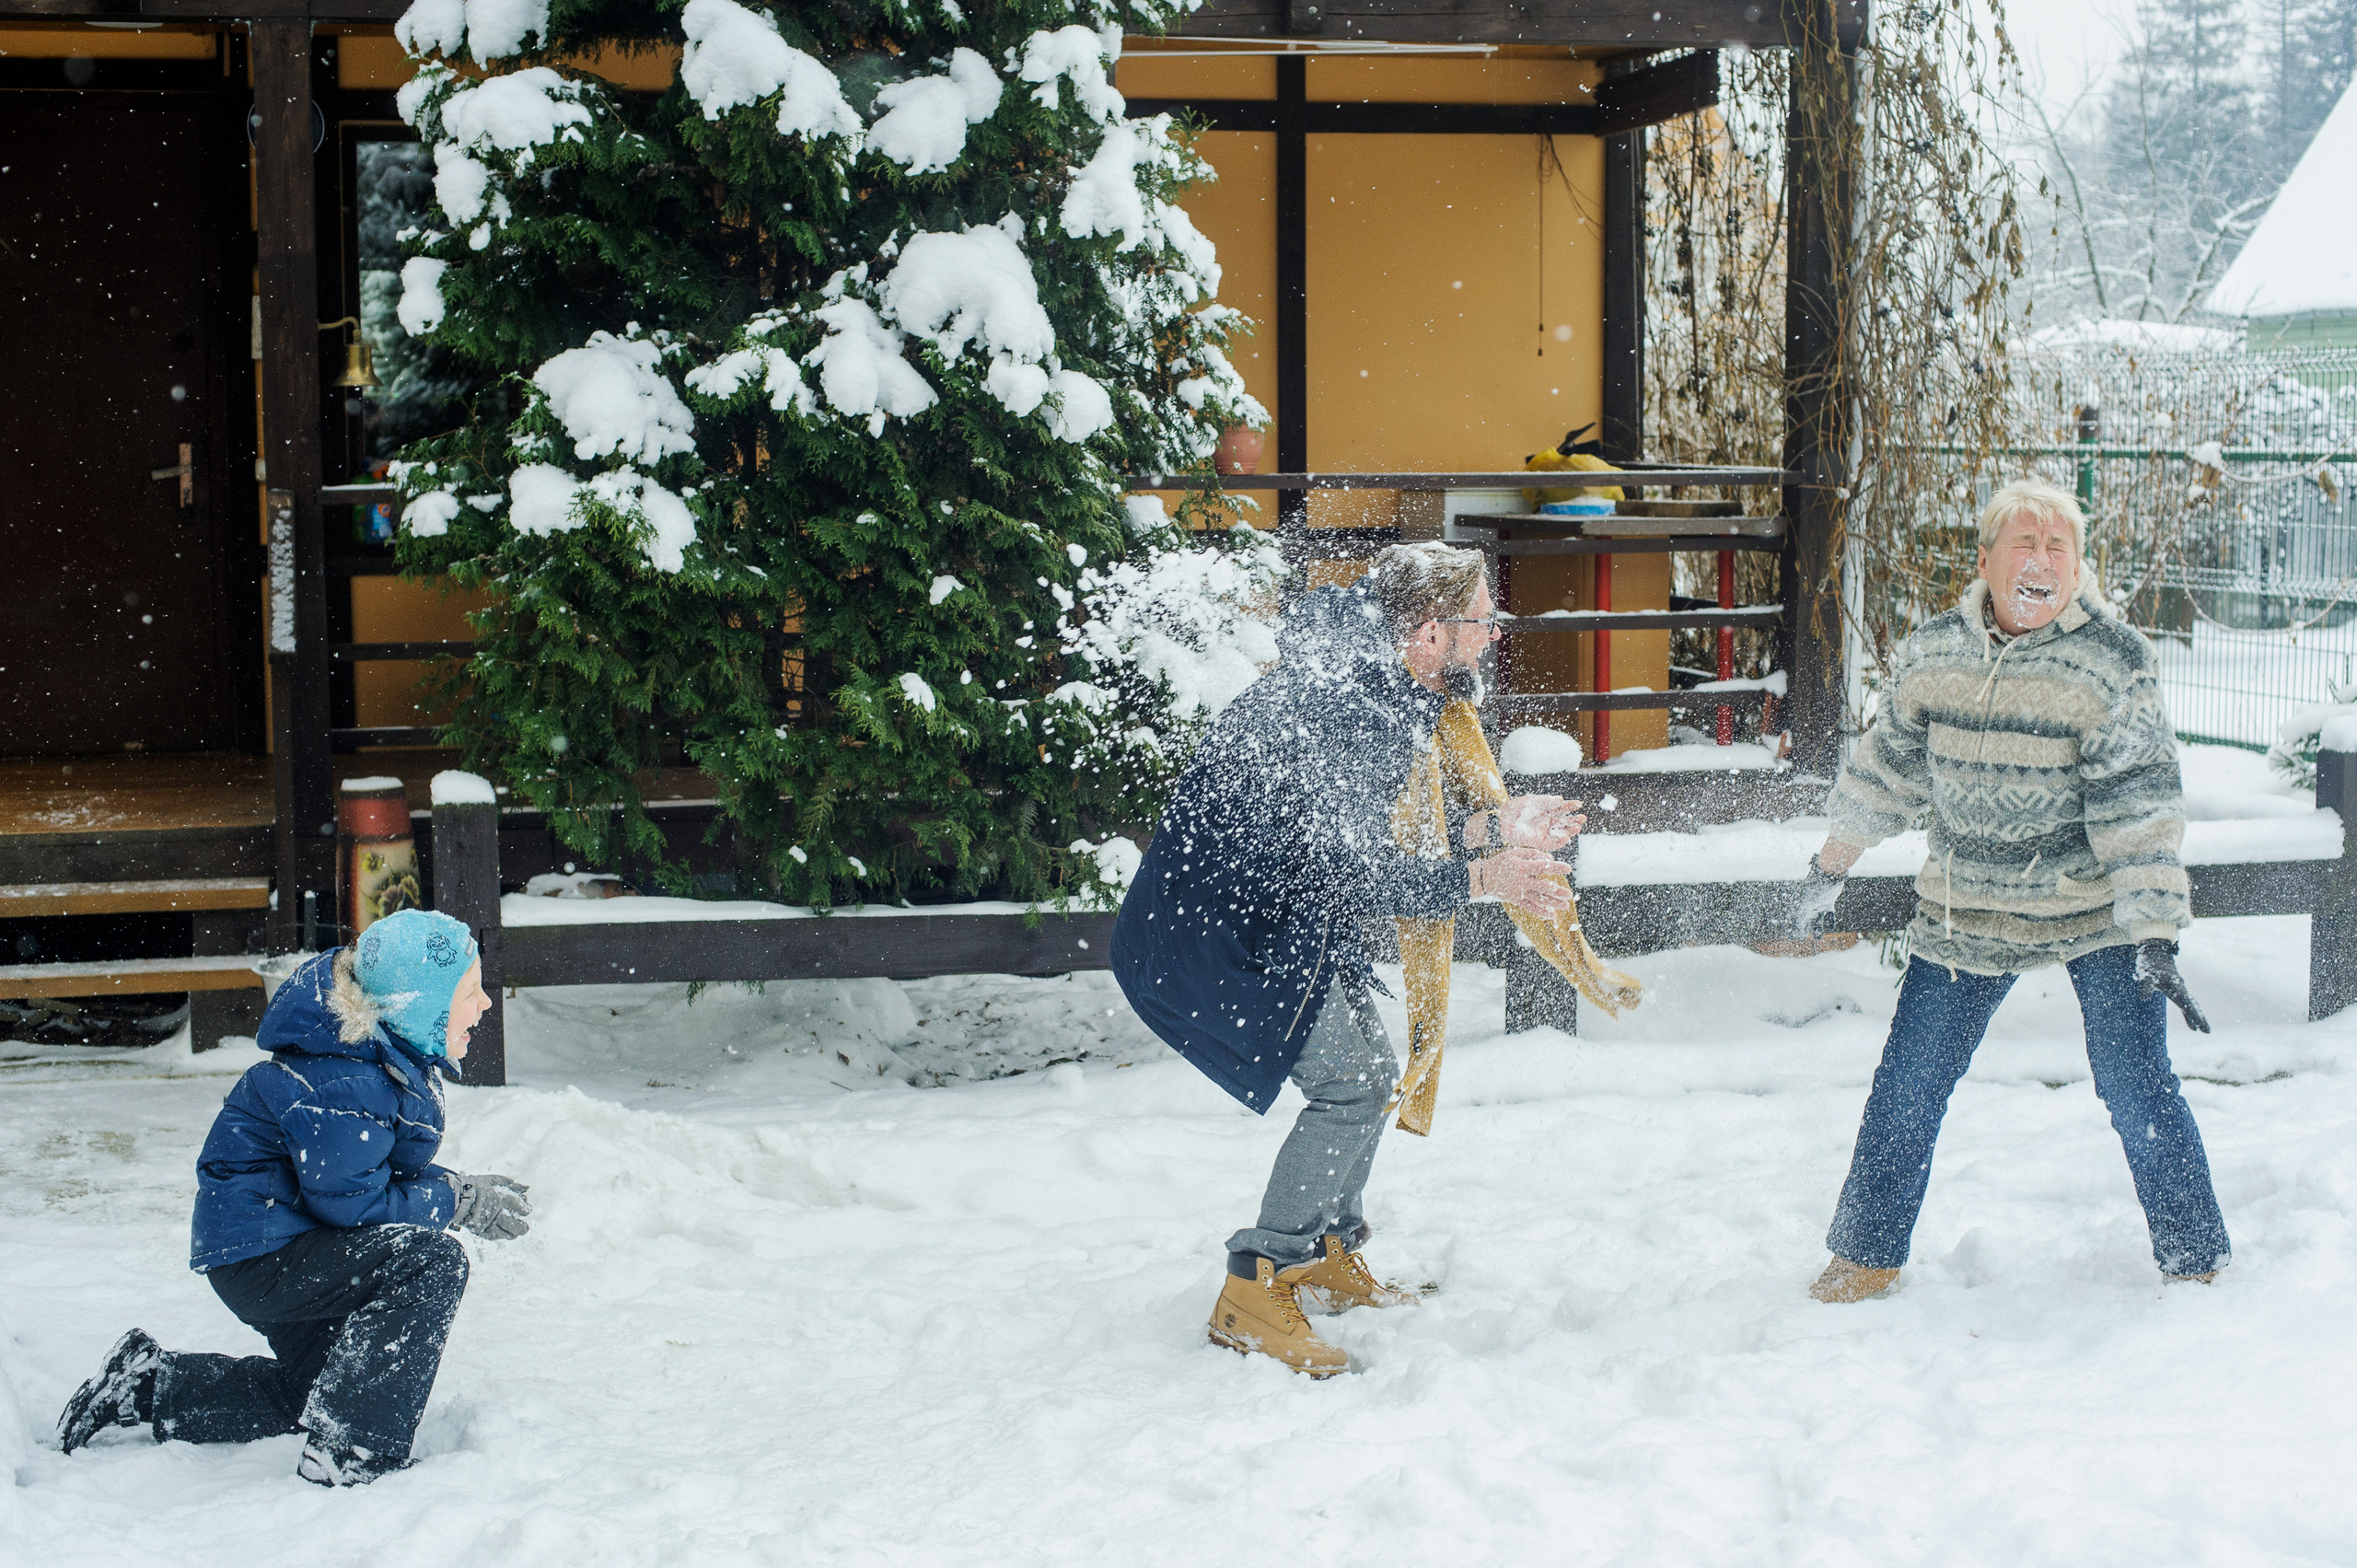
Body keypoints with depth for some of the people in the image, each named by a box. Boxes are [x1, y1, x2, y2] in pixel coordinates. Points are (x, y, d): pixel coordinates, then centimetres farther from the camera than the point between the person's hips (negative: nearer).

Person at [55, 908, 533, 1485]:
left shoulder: (396, 1058, 3)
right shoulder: (340, 1081, -29)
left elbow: (388, 1170, 11)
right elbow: (350, 1201, -28)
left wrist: (459, 1191, -6)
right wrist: (460, 1202, -19)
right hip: (257, 1255, -11)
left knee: (309, 1392, 25)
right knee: (432, 1263, -27)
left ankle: (144, 1385, 36)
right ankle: (348, 1456, -26)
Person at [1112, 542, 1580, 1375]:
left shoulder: (1380, 689, 7)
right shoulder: (1336, 701, -27)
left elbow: (1363, 835, 13)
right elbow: (1348, 870, -28)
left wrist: (1493, 826, 6)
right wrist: (1481, 879, -24)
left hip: (1273, 915, 11)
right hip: (1210, 926, -11)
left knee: (1370, 1067, 16)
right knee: (1350, 1079, -15)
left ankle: (1326, 1255, 32)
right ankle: (1256, 1289, -9)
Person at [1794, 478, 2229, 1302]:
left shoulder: (2110, 660, -14)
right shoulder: (1933, 650, -4)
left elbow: (2138, 803, -16)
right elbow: (1889, 765, 10)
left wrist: (2155, 938, -21)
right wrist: (1829, 869, 17)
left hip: (2096, 904, -3)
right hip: (1968, 907, 3)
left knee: (2138, 1092, -6)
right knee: (1907, 1086, 6)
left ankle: (2196, 1266, 13)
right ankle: (1868, 1253, 25)